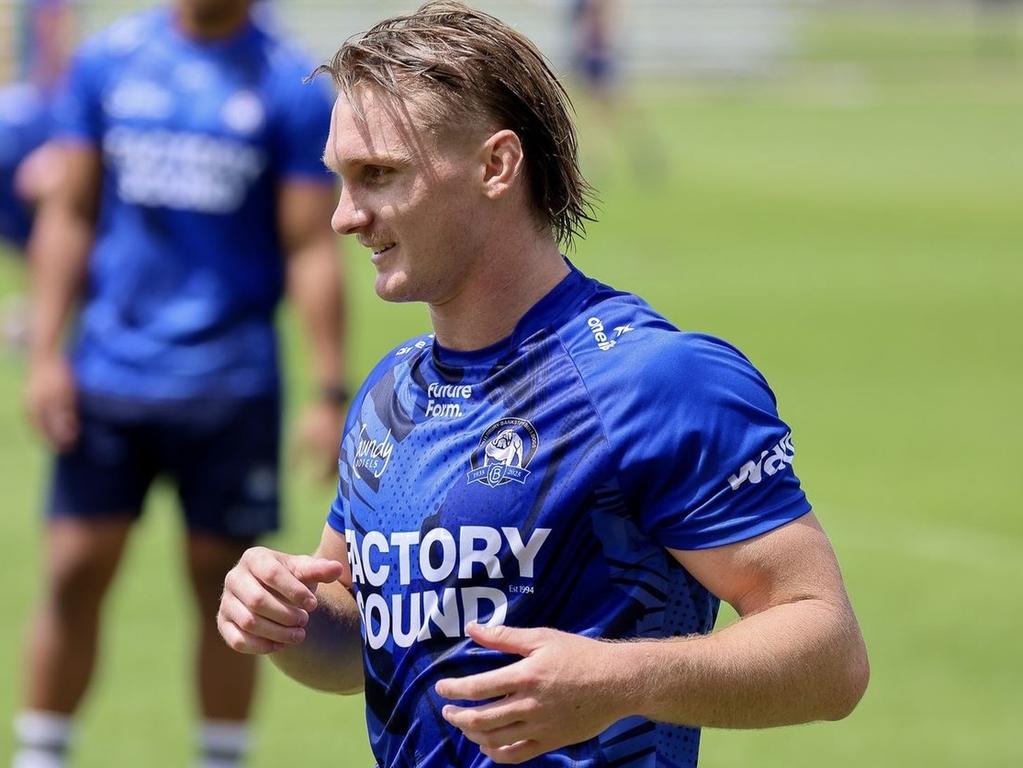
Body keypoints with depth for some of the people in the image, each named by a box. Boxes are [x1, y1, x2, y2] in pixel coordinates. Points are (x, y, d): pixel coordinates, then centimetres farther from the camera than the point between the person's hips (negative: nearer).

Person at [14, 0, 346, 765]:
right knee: (76, 573, 2)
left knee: (223, 580, 5)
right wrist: (46, 353, 0)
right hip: (109, 372, 2)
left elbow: (311, 249, -4)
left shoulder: (294, 89, -3)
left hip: (231, 383, -2)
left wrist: (330, 394, -8)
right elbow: (70, 215, 7)